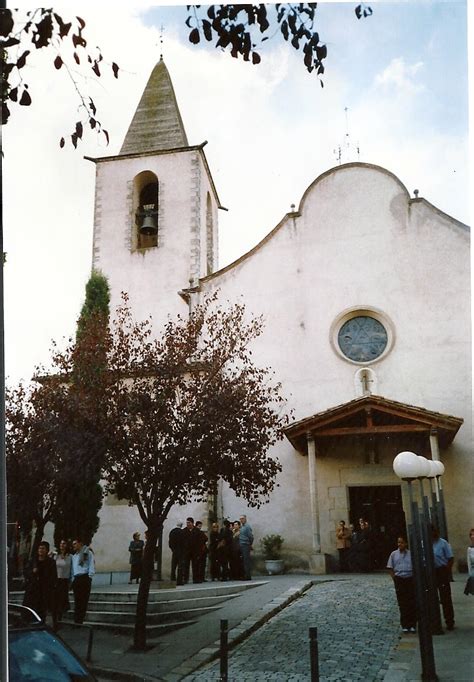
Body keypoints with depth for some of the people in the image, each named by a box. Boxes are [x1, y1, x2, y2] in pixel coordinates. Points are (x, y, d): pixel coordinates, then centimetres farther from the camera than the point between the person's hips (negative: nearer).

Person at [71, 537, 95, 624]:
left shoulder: (88, 553, 0)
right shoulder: (74, 556, 21)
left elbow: (92, 566, -5)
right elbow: (73, 568, 19)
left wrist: (89, 577, -13)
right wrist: (73, 579, 10)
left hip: (85, 578, -6)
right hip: (76, 579, 6)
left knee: (84, 600, -6)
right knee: (77, 601, 5)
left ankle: (80, 620, -5)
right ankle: (76, 620, 8)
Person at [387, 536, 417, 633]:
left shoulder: (411, 554, 1)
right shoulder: (394, 554, 4)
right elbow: (390, 568, 7)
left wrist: (414, 579, -2)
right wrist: (395, 580, -1)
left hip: (410, 579, -1)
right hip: (399, 580, 1)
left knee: (411, 603, 2)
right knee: (402, 604, 4)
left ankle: (412, 625, 12)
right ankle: (404, 625, 12)